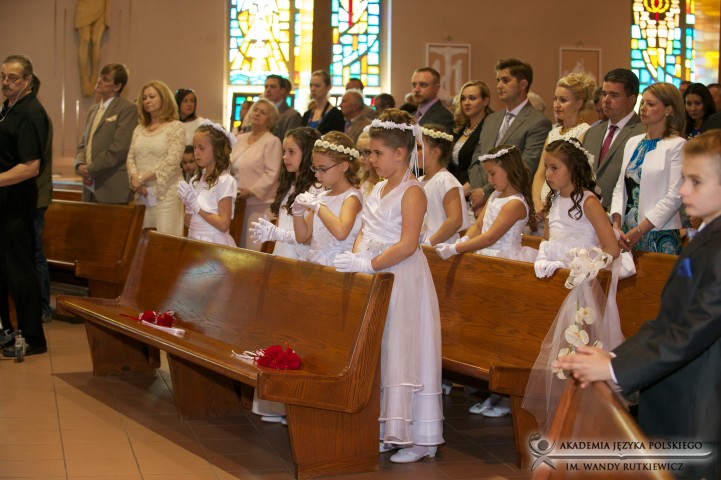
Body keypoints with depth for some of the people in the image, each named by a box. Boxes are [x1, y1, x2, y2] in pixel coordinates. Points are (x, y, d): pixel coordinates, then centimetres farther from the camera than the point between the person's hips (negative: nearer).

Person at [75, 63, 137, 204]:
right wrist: (80, 164, 0)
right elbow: (83, 144, 22)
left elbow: (119, 148, -14)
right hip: (91, 188, 7)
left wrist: (90, 170, -11)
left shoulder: (128, 109, -5)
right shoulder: (93, 110, 21)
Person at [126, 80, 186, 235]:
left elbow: (171, 161, -11)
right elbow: (130, 157, 11)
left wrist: (142, 178, -14)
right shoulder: (139, 128, 15)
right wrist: (135, 178, -9)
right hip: (142, 194, 5)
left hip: (165, 193, -5)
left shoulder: (176, 127, -2)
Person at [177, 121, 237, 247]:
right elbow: (189, 223, 12)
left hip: (215, 243, -6)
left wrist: (196, 204, -14)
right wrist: (188, 204, -5)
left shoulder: (225, 181, -10)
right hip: (193, 241, 6)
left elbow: (224, 225, -16)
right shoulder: (196, 180, 9)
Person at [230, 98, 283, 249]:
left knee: (254, 248, -9)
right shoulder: (240, 138, 16)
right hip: (238, 202, 7)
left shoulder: (272, 142, -5)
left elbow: (271, 174, -13)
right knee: (238, 247, 7)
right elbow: (232, 167, 18)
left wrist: (251, 191, -18)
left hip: (260, 204, -7)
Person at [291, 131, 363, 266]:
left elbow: (341, 232, -24)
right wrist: (298, 211, 3)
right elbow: (302, 237, 19)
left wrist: (318, 205, -15)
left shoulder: (352, 196, -5)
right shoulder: (321, 197, 15)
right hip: (312, 262, 6)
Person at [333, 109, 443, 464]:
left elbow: (407, 246, -20)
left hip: (403, 282, -9)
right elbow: (366, 232, 16)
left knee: (403, 352, -6)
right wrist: (356, 256, -5)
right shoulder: (379, 188, 14)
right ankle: (387, 432, 19)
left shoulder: (412, 192, -13)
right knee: (377, 353, 10)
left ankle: (422, 438, 3)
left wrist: (367, 265, -21)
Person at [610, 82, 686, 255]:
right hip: (626, 234, 5)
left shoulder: (677, 145, -6)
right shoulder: (633, 143, 14)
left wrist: (638, 231, -15)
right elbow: (620, 188, 12)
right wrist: (617, 226, -4)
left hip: (660, 237, -5)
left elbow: (674, 197, -13)